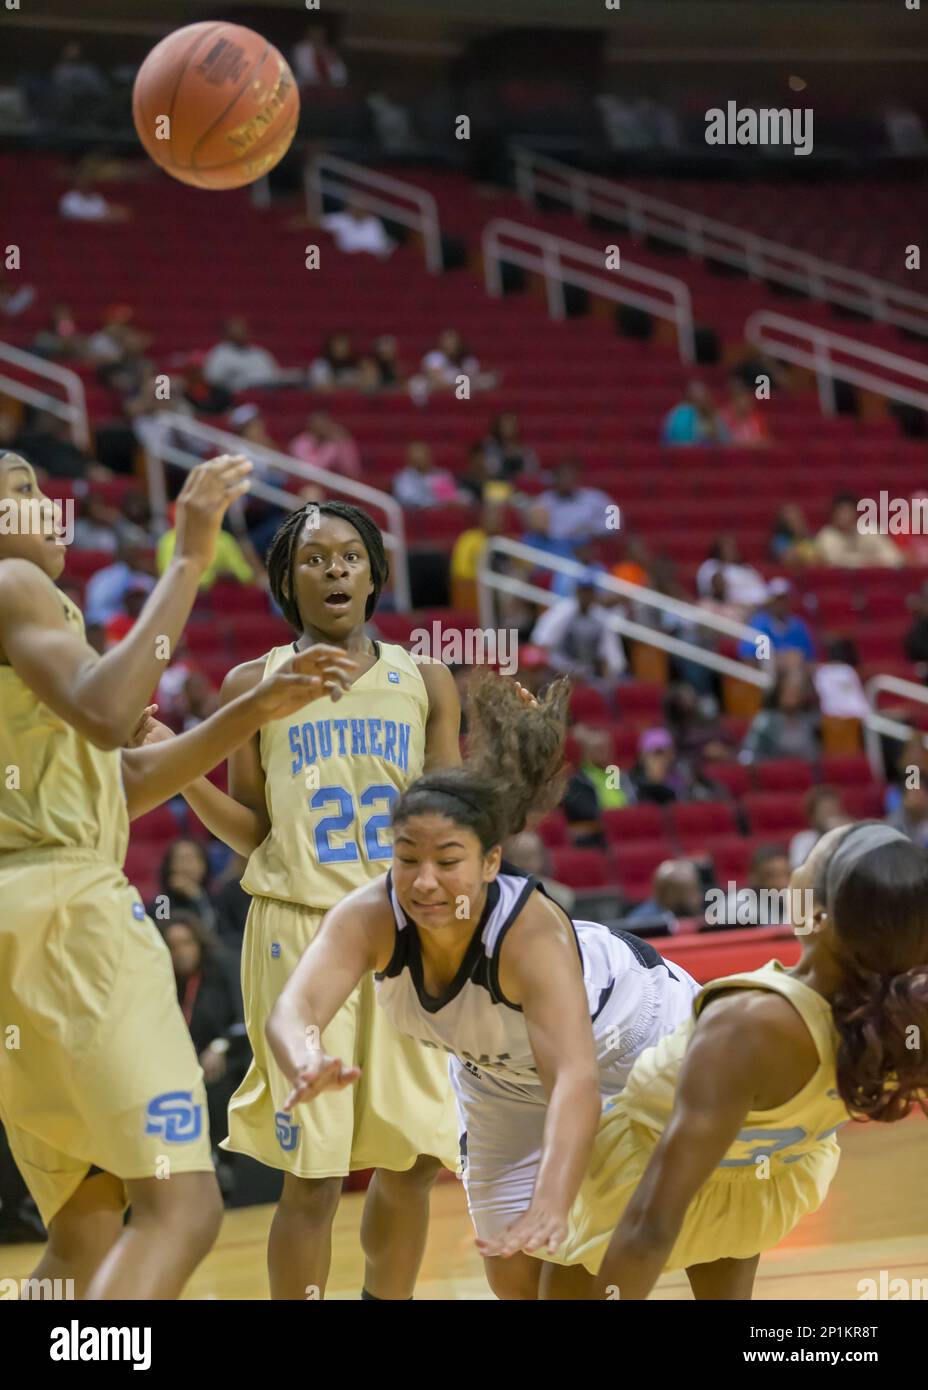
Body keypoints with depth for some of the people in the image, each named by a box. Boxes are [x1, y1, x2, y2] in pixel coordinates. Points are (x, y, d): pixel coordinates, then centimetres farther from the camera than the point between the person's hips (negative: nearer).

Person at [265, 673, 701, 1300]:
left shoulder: (531, 930, -42)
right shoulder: (370, 916, -32)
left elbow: (575, 1080, -54)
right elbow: (292, 1010, -48)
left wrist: (551, 1206, -70)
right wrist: (307, 1065, -72)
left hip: (632, 1037, -4)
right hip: (503, 1075, 4)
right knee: (514, 1274, 8)